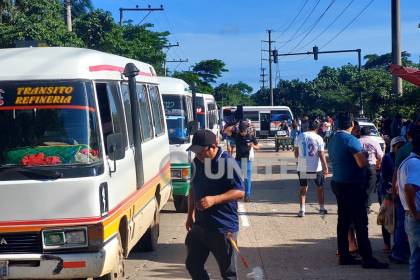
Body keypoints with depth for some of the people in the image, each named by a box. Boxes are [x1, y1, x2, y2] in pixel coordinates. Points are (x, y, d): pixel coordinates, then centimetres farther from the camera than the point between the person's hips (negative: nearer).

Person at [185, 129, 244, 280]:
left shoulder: (228, 162, -16)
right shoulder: (197, 162, 6)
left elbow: (239, 192, -17)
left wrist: (214, 199, -27)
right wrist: (190, 215, 16)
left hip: (223, 227, -7)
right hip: (199, 225, 7)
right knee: (192, 264, 13)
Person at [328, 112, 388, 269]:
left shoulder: (332, 141, 10)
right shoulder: (351, 140, -17)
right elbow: (362, 163, -22)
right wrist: (364, 155, -1)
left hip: (337, 184, 9)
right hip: (351, 185, -8)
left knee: (343, 220, 12)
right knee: (360, 222, -5)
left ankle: (344, 255, 16)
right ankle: (367, 258, -3)